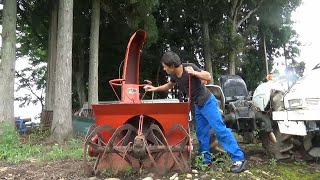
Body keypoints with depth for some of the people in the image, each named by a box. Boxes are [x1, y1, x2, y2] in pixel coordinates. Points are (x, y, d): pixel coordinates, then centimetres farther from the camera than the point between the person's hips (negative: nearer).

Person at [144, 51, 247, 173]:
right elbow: (170, 85, 22)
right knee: (201, 133, 10)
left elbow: (208, 77, -20)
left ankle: (239, 159, -7)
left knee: (220, 129, -11)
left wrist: (194, 73, -34)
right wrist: (155, 88, 16)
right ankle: (206, 159, 21)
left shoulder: (189, 67, -21)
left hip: (207, 102, -8)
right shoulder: (174, 75, 0)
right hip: (198, 106, 8)